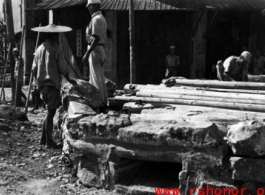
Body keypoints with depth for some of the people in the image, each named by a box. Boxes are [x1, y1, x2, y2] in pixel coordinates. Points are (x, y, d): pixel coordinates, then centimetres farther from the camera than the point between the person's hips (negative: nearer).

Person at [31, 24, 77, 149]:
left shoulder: (39, 49, 9)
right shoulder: (56, 49, -10)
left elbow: (34, 69, 10)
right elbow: (63, 69, -9)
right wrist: (69, 80, 6)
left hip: (42, 85, 6)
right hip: (53, 84, -6)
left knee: (50, 112, 16)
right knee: (50, 113, -3)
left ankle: (43, 138, 16)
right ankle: (49, 141, 0)